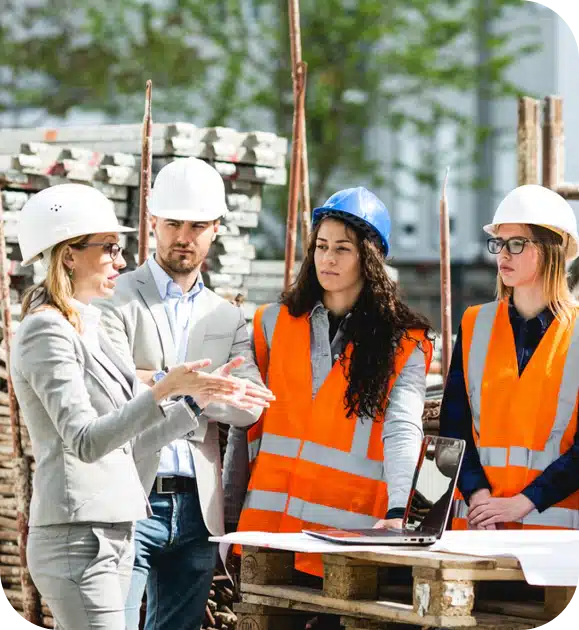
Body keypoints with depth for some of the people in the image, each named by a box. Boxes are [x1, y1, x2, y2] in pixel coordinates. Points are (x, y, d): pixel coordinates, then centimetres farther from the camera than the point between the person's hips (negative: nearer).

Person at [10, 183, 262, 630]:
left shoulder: (86, 329, 18)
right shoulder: (47, 333, -11)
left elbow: (126, 444, 19)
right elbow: (86, 442, -21)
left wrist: (201, 400, 15)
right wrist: (162, 391, -30)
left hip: (113, 536, 9)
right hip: (79, 538, -9)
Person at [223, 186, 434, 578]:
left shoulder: (404, 345, 3)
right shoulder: (274, 323, 12)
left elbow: (402, 431, -11)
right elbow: (245, 428, 13)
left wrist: (398, 510, -27)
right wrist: (230, 517, 8)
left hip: (350, 531, -2)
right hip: (269, 523, 3)